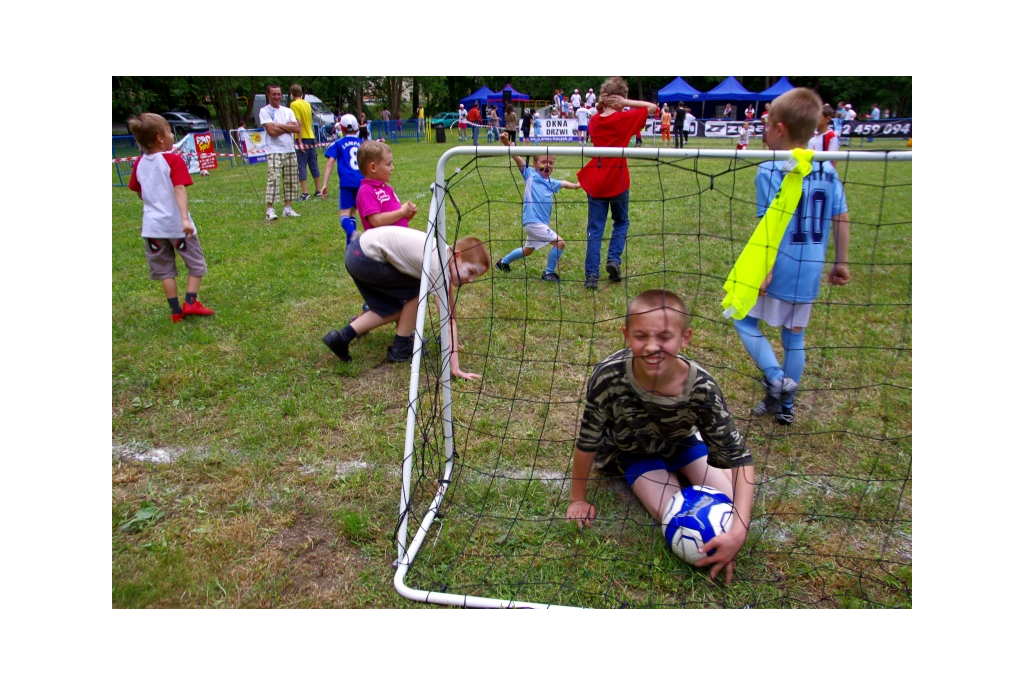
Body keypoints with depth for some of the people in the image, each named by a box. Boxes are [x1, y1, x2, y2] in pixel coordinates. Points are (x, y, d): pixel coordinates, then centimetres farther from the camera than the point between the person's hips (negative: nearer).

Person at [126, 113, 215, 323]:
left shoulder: (139, 163, 6)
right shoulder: (174, 160, -11)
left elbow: (140, 194, 14)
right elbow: (179, 189, -22)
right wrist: (185, 219, -29)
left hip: (152, 225, 5)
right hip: (176, 223, -5)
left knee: (164, 269, 12)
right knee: (196, 264, 11)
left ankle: (176, 311, 12)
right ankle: (190, 302, 2)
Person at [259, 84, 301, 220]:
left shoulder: (288, 111, 14)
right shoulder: (264, 111, 0)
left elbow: (297, 128, 1)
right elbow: (271, 131, -12)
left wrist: (280, 125, -7)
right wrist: (288, 127, -4)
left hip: (290, 151, 5)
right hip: (274, 151, -5)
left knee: (290, 181, 6)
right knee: (273, 180, -13)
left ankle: (288, 208, 13)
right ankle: (270, 209, -11)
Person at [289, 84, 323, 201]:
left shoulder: (294, 104, -9)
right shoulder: (307, 104, 10)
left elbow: (298, 123, -16)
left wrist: (299, 141, -16)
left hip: (302, 139, -7)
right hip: (311, 138, 7)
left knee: (301, 166, -4)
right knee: (314, 165, 12)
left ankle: (305, 193, -8)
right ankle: (318, 190, 19)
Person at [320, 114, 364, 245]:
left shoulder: (337, 144, 10)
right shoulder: (363, 143, 19)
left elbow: (330, 163, -1)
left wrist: (325, 185, -3)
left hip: (347, 183, -3)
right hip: (363, 182, 3)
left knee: (343, 214, -4)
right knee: (352, 212, 17)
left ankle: (353, 234, -35)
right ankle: (351, 244, 13)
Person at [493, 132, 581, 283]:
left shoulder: (551, 183, 12)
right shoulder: (530, 175, -8)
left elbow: (564, 183, 7)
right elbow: (517, 158, -17)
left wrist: (575, 185, -10)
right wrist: (507, 144, -29)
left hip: (542, 223, 8)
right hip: (533, 222, -8)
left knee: (528, 250, 26)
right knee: (559, 243, -12)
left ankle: (503, 262, 43)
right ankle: (549, 273, 1)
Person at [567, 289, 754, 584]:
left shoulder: (702, 388, -35)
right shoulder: (609, 377, -38)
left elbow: (739, 458, -27)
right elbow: (586, 443, -23)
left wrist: (738, 532, -38)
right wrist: (578, 499, -11)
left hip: (682, 442, 2)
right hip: (632, 450, -1)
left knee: (730, 507, -6)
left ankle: (676, 474, 21)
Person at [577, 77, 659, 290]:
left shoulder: (594, 121, 3)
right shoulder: (625, 118, -8)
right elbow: (653, 107, 1)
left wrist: (602, 105, 9)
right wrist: (626, 103, -6)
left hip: (595, 182, 3)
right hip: (617, 181, -3)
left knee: (595, 229, 4)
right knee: (621, 222, 19)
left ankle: (592, 275, -2)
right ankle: (614, 259, 1)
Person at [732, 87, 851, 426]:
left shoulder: (770, 171, -14)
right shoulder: (828, 170, 5)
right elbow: (841, 220, 7)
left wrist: (764, 268, -18)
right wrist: (840, 262, 15)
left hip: (779, 271, -6)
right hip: (810, 274, 6)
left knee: (745, 322, 13)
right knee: (794, 336, 17)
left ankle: (776, 378, -4)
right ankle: (784, 405, 28)